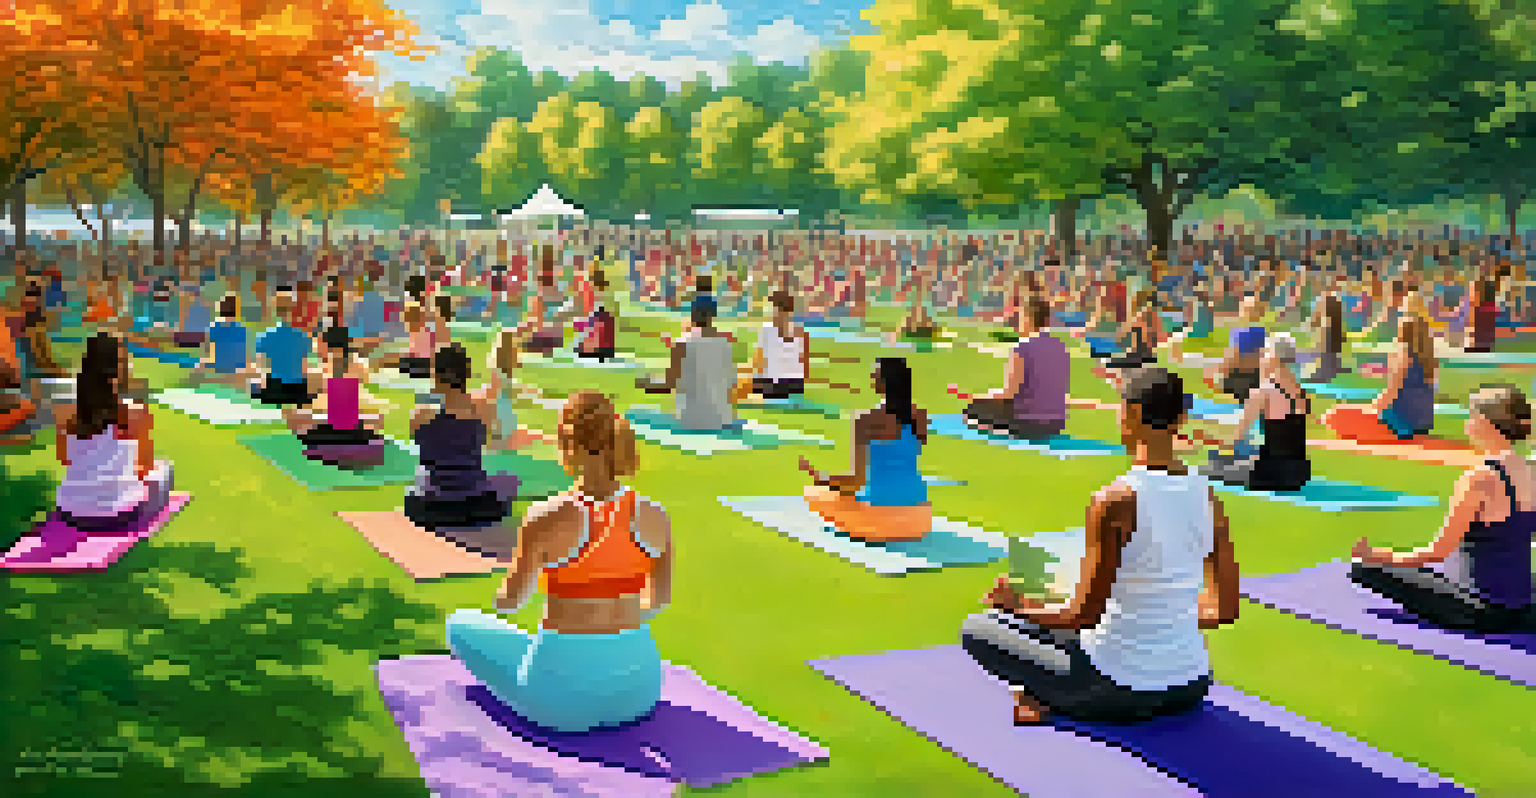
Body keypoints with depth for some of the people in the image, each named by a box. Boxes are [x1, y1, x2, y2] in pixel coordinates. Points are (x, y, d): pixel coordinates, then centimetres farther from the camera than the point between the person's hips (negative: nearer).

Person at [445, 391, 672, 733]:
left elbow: (508, 601, -4)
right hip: (640, 687, 5)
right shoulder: (655, 517, -7)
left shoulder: (545, 519, -18)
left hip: (564, 689, -5)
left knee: (460, 625, 21)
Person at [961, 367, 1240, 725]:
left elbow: (1084, 614, -18)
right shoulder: (1207, 496, -3)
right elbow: (1225, 610, 5)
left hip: (1122, 693, -6)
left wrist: (1019, 605, -1)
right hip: (1192, 688, 6)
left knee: (977, 628, 8)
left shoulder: (1115, 500, -20)